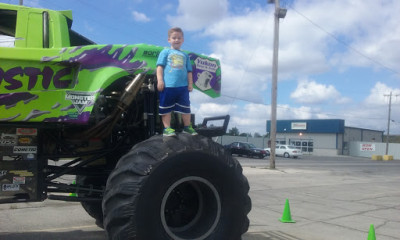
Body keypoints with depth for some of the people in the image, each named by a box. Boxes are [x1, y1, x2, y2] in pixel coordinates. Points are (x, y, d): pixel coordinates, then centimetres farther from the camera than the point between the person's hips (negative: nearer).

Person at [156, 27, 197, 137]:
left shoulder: (185, 55, 21)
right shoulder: (166, 52, 10)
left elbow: (189, 71, 21)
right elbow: (160, 66, 3)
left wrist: (190, 83, 12)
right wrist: (160, 80, -9)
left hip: (183, 86, 3)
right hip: (168, 85, -3)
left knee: (185, 107, 7)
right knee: (166, 108, -1)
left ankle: (187, 126, 18)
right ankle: (167, 128, 6)